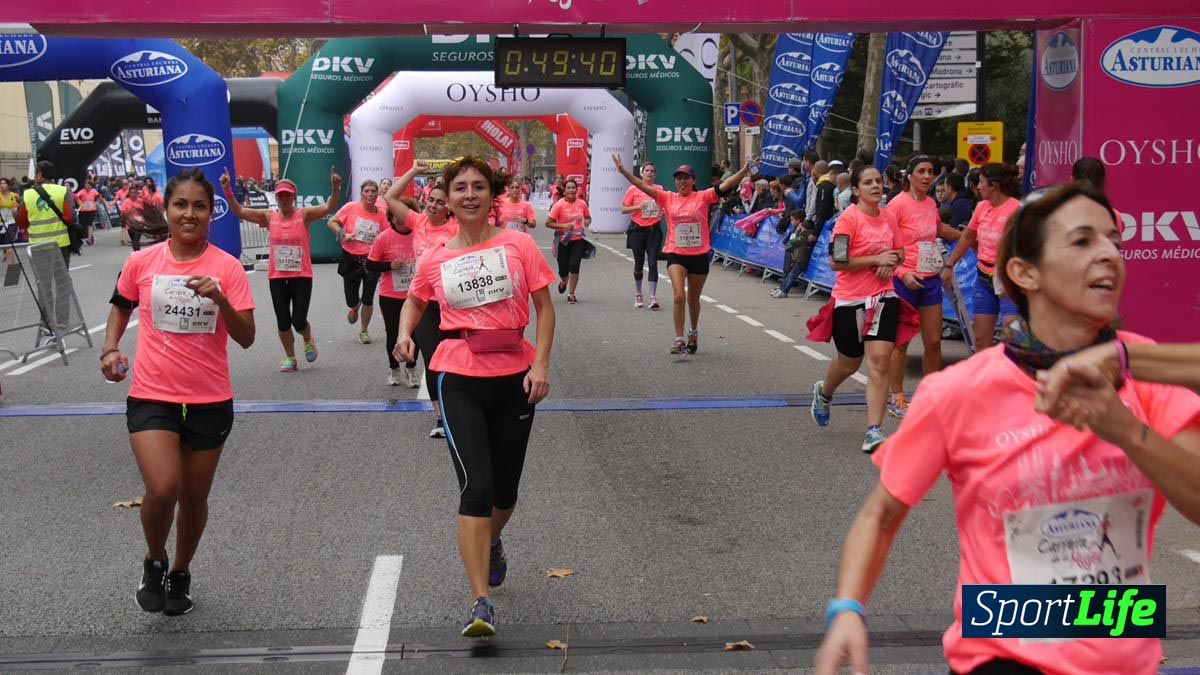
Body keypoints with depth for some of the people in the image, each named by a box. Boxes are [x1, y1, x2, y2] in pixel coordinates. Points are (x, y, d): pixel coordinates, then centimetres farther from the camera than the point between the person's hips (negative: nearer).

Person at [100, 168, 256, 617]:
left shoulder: (227, 268, -6)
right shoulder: (140, 263, -1)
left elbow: (246, 339, -9)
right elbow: (121, 306, 19)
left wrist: (220, 299, -25)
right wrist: (110, 348, 3)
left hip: (210, 402, 1)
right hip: (151, 397, 0)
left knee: (194, 496, 14)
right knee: (163, 489, -18)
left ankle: (180, 574, 39)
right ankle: (154, 563, 13)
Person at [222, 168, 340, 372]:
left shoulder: (304, 215, -3)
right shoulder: (268, 217, 2)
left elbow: (329, 208, -16)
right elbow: (239, 211, -4)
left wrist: (335, 189, -32)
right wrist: (227, 190, -16)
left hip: (302, 277, -2)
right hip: (277, 277, 2)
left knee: (299, 321, -5)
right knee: (282, 322, 6)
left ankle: (308, 340, 30)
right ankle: (290, 358, 25)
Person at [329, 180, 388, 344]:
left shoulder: (381, 213, -2)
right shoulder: (351, 208, -7)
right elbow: (331, 222, 1)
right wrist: (343, 234, -15)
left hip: (372, 261, 1)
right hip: (351, 259, -1)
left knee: (368, 300, 4)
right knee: (352, 302, 4)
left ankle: (364, 330, 27)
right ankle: (355, 306, 43)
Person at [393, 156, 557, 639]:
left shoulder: (518, 245, -1)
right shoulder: (435, 260, 3)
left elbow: (544, 308, 1)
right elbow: (414, 300, 22)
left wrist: (541, 365, -9)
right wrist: (405, 334, 1)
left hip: (514, 377, 1)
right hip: (460, 380, -1)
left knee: (505, 490, 14)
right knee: (476, 486, -13)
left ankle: (490, 541, 50)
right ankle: (481, 604, -10)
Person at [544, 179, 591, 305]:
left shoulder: (582, 204, 1)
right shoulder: (559, 205, -10)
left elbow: (588, 218, 19)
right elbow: (548, 223, -10)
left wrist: (587, 222, -4)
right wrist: (563, 226, -20)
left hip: (578, 239, 1)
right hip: (564, 241, -1)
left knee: (574, 266, -12)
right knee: (563, 270, 4)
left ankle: (571, 294, 3)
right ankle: (564, 282, 42)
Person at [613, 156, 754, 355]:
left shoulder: (703, 197, -1)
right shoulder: (668, 198, 2)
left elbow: (725, 185, -9)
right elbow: (644, 186, -3)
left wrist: (744, 170, -22)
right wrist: (623, 171, -13)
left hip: (699, 255, 0)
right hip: (676, 254, 0)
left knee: (693, 299, 15)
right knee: (679, 296, -16)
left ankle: (693, 333, 39)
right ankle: (679, 340, -11)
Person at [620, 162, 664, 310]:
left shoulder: (659, 189, 6)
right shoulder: (633, 189, -1)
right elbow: (623, 209, 0)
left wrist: (663, 212, -1)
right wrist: (638, 207, -15)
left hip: (653, 230, 1)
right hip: (638, 230, -1)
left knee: (653, 263, -6)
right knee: (639, 263, 9)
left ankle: (653, 297, -6)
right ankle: (638, 295, 24)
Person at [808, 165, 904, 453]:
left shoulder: (889, 217, 5)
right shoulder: (848, 218, -12)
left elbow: (899, 251, 19)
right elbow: (836, 261, -17)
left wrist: (891, 262, -4)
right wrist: (877, 259, -16)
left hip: (884, 297, 4)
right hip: (850, 300, -4)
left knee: (879, 361, -8)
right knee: (850, 362, 13)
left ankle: (874, 432, -7)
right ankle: (823, 392, 48)